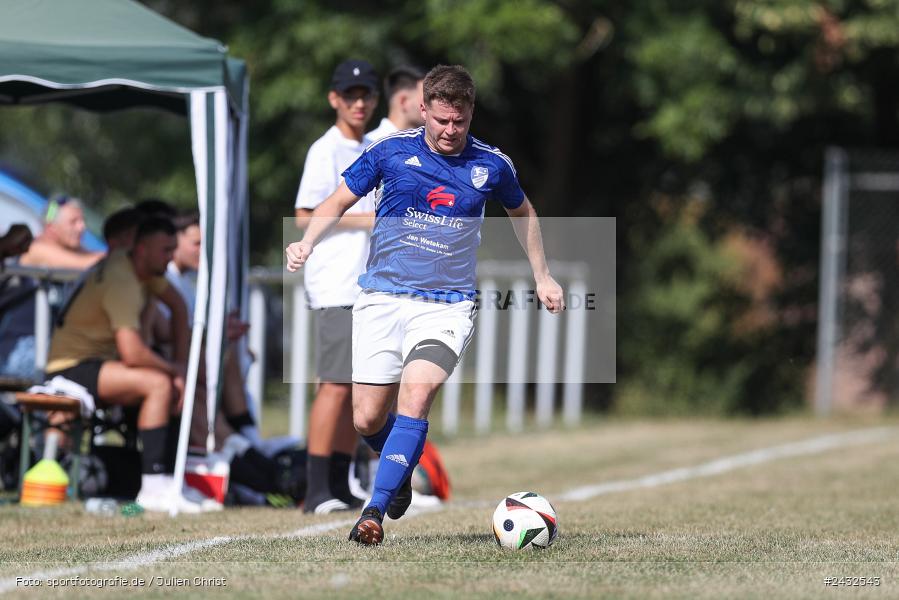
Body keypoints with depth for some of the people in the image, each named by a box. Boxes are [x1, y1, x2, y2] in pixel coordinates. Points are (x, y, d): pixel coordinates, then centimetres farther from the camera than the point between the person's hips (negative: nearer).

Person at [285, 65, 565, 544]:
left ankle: (375, 511, -22)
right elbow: (339, 202, 9)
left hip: (446, 306, -1)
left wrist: (543, 277, 24)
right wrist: (306, 244, -9)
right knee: (368, 419, -2)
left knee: (416, 396, -25)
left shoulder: (491, 166, 1)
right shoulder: (391, 151, -2)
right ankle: (400, 472, 33)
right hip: (382, 300, 1)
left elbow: (522, 212, 22)